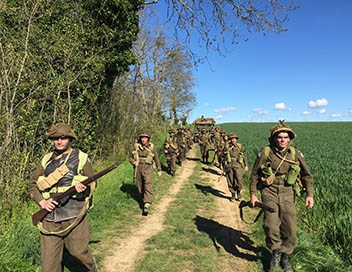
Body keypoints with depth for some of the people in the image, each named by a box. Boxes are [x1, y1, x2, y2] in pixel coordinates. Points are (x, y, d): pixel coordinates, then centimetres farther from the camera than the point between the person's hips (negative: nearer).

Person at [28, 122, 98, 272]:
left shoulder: (81, 158, 0)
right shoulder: (46, 160, 8)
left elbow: (93, 182, 6)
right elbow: (32, 184, 12)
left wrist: (84, 187, -17)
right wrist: (41, 201, -5)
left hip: (74, 215, -2)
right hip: (49, 218, 3)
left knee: (78, 251, 7)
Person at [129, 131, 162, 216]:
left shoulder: (152, 146, -3)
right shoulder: (136, 146, 0)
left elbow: (156, 159, 6)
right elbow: (130, 157, 8)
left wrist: (159, 170, 7)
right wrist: (134, 162, -14)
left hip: (147, 168, -3)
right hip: (138, 168, 3)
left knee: (148, 186, -15)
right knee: (140, 186, 14)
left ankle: (146, 206, -19)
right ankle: (143, 199, 38)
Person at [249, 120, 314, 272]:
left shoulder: (295, 153, 0)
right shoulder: (265, 153, -5)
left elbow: (307, 175, 9)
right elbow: (254, 175, 3)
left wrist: (310, 195, 0)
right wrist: (252, 194, 1)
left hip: (287, 193, 2)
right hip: (269, 192, -2)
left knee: (289, 227, 0)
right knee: (271, 224, -17)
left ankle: (285, 256, 26)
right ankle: (276, 250, 13)